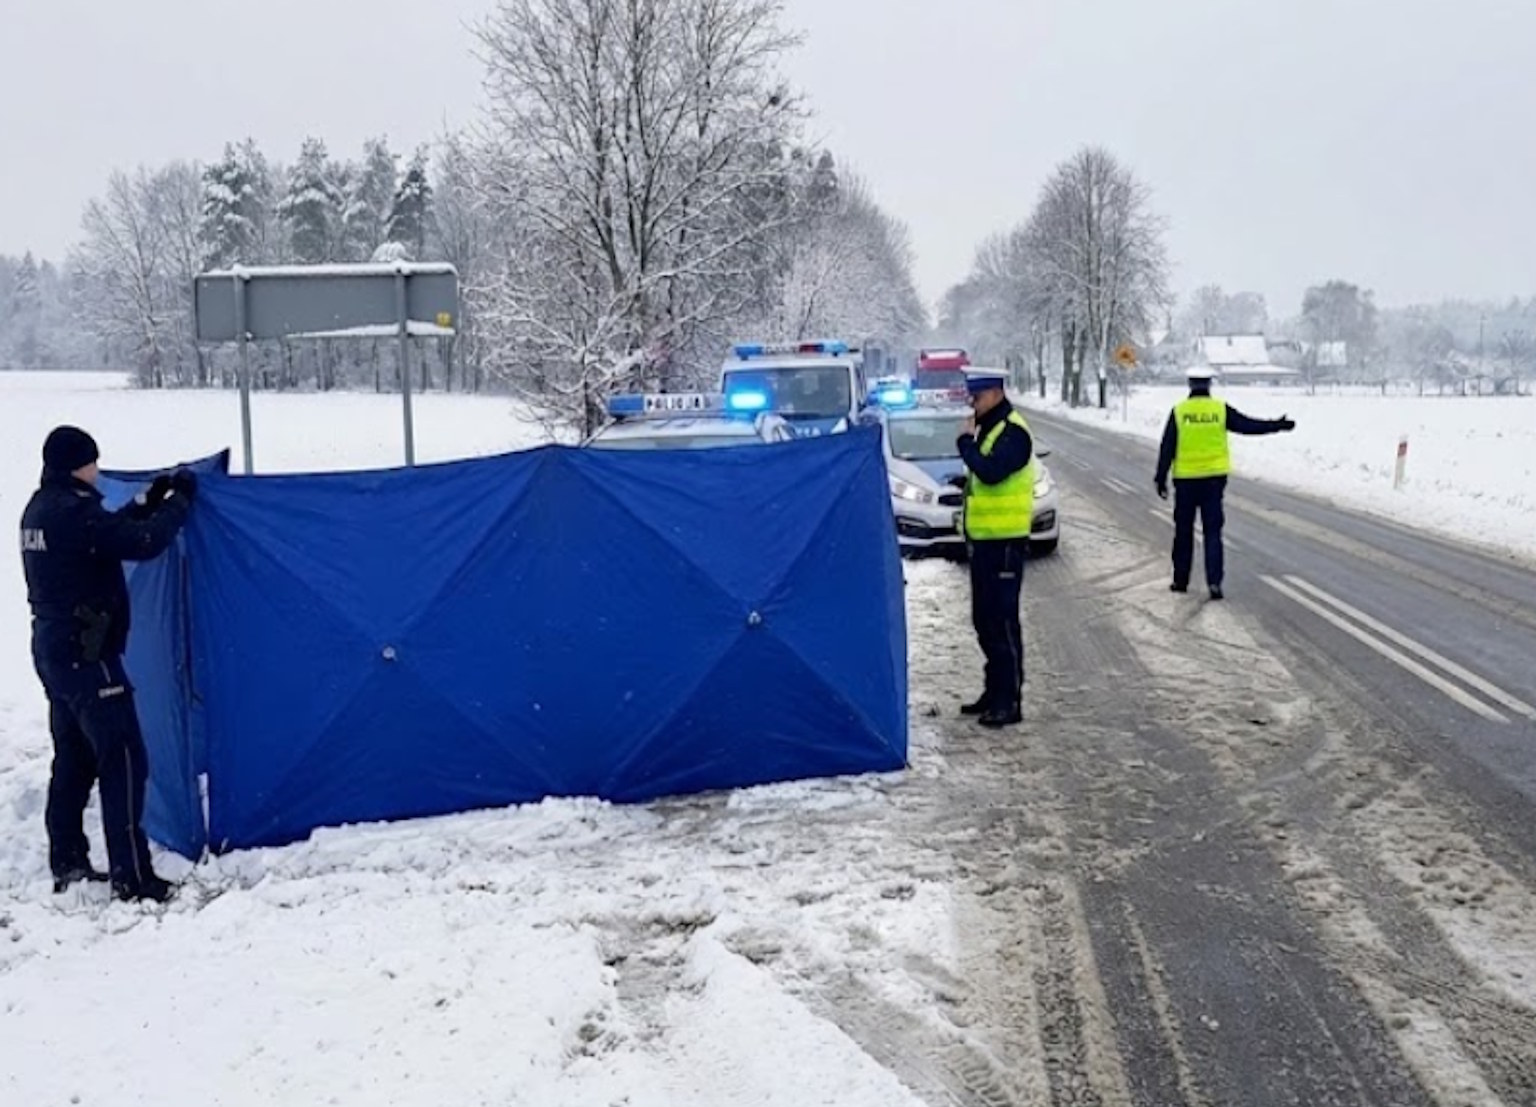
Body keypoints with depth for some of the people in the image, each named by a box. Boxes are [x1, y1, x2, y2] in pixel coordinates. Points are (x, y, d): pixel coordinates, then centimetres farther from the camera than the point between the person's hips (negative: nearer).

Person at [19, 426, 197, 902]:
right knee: (123, 760, -7)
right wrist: (178, 501, -12)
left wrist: (146, 503, 11)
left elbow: (106, 537, 19)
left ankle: (67, 865, 25)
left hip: (52, 649, 11)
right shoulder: (73, 509, -20)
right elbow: (142, 543, -25)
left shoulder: (40, 509, 12)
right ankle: (132, 877, -6)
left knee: (74, 757, 17)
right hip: (86, 654, -10)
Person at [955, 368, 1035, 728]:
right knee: (984, 620, 15)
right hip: (983, 540, 10)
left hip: (1004, 542, -10)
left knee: (1003, 621, -8)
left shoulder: (1013, 432, -14)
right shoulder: (987, 429, 17)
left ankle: (1010, 701, -3)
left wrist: (966, 442, -14)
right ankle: (995, 692, 25)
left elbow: (990, 471, -29)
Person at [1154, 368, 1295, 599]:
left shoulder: (1179, 411, -4)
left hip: (1186, 478, 0)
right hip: (1214, 477, 0)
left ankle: (1181, 580, 18)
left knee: (1184, 531, 12)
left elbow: (1168, 448, -4)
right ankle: (1214, 582, -7)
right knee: (1213, 532, 3)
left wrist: (1161, 478, 0)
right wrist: (1278, 425, 16)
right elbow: (1248, 425, 3)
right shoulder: (1221, 409, -3)